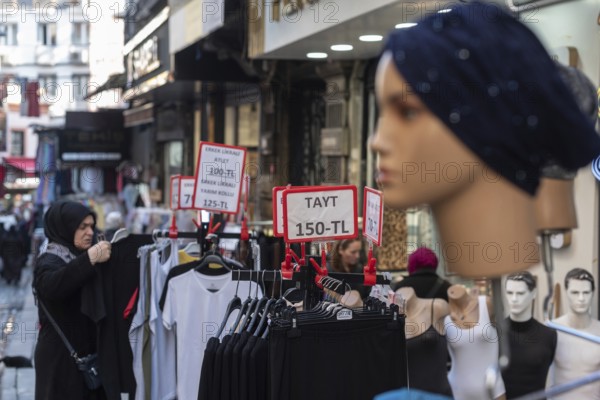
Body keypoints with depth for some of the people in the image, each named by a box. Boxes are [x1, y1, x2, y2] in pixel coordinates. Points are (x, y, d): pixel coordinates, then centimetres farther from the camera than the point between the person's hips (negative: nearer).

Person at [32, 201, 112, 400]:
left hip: (88, 352, 8)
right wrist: (89, 259, -39)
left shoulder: (78, 257, 13)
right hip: (60, 357, -7)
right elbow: (50, 286, -34)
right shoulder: (49, 261, -10)